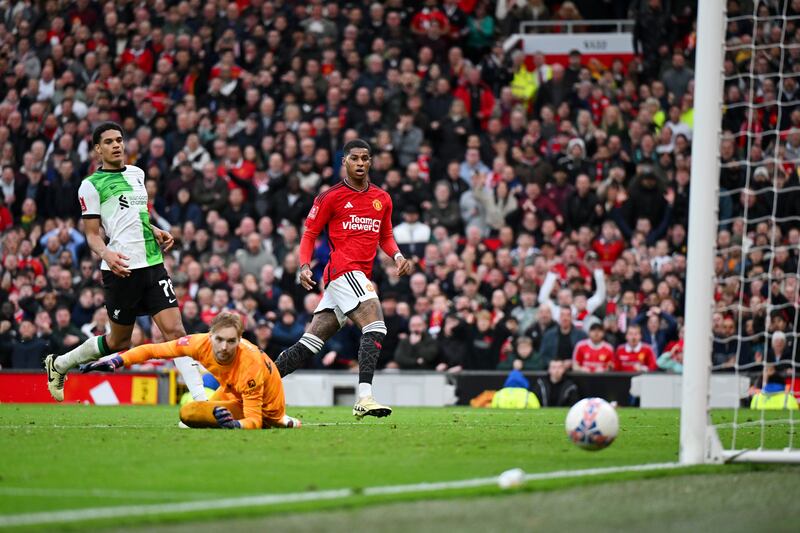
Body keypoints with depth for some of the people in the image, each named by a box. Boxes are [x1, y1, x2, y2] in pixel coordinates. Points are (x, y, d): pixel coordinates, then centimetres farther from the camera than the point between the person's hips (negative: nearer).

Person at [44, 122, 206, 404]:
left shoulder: (137, 174, 16)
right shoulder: (92, 185, -3)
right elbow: (92, 234, -4)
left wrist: (156, 232, 13)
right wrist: (106, 254, -23)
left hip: (152, 264, 5)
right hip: (122, 270, -5)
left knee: (175, 330, -8)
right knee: (119, 341, 7)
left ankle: (200, 397, -14)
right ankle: (59, 364, 30)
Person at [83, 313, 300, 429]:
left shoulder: (250, 365, -37)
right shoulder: (203, 343, -24)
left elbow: (255, 420, -36)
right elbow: (155, 350, -19)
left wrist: (235, 425, -56)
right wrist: (117, 361, -29)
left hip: (265, 409, -6)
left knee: (189, 413, -21)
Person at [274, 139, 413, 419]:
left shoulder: (382, 199, 17)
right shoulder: (330, 197, 1)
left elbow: (385, 236, 27)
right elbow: (310, 234, 4)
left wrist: (397, 255, 7)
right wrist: (304, 265, -12)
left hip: (360, 276, 7)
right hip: (344, 269, -7)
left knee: (311, 343, 6)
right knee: (376, 327, -24)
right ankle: (364, 397, -31)